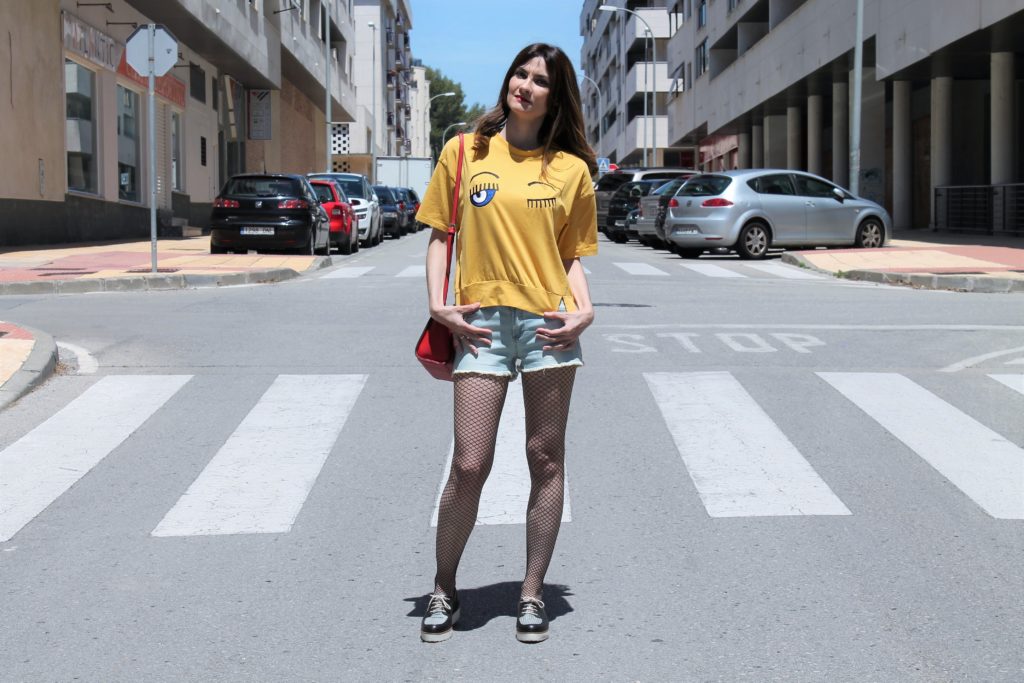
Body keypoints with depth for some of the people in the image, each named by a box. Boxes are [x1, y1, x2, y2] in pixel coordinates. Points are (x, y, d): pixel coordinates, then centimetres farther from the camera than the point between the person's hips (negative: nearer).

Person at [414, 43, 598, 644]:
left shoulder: (571, 167, 7)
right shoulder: (464, 152, 7)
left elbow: (573, 256, 9)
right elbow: (440, 235, 9)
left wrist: (584, 311, -8)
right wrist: (439, 305, -3)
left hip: (549, 323, 1)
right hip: (482, 323, -1)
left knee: (546, 458, 6)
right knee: (470, 465, -2)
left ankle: (533, 593, 19)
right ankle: (445, 589, 18)